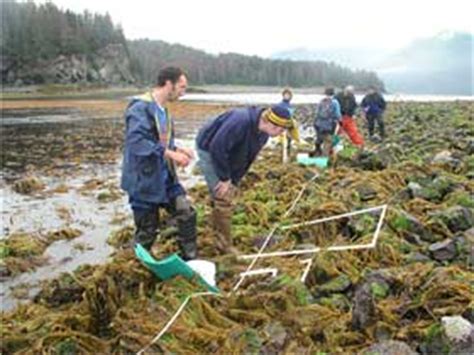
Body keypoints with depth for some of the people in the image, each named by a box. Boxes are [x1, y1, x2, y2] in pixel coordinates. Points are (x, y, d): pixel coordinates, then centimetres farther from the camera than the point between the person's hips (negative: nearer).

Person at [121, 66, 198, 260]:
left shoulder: (162, 109, 9)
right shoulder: (141, 107, -19)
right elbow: (136, 141, -30)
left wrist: (177, 149, 1)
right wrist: (170, 154, -29)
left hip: (166, 177, 8)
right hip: (144, 180, -8)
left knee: (187, 213, 6)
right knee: (147, 230, 5)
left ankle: (190, 260, 21)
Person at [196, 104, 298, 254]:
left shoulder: (263, 133, -7)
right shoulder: (241, 121, -36)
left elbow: (247, 158, 3)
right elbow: (217, 148, -35)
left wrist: (233, 181, -2)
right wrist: (225, 178, -26)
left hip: (226, 155, 9)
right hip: (209, 150, -9)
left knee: (224, 197, 12)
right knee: (223, 200, -11)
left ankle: (221, 240, 24)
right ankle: (225, 246, 0)